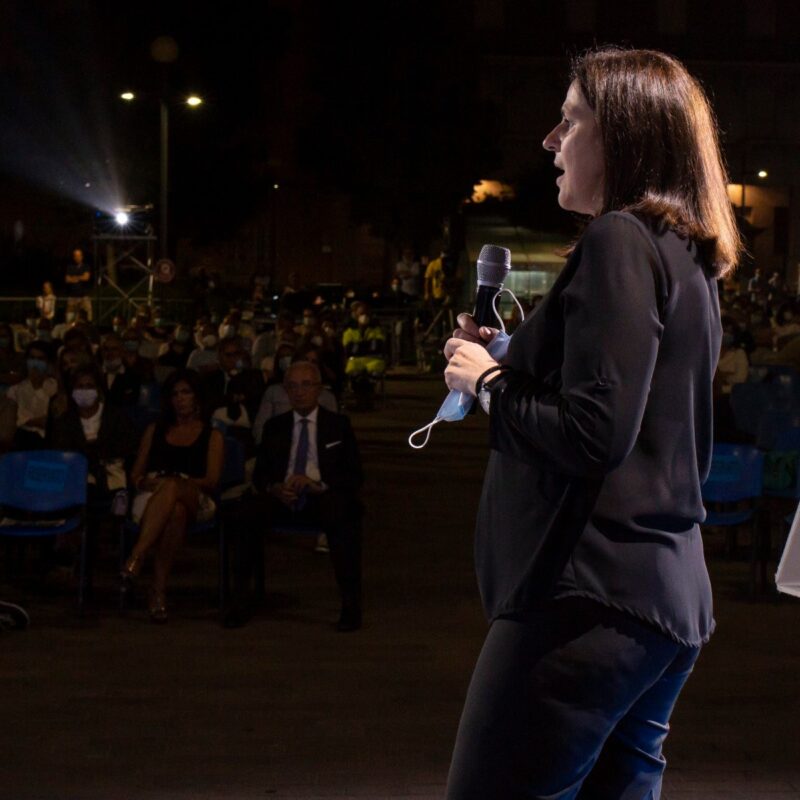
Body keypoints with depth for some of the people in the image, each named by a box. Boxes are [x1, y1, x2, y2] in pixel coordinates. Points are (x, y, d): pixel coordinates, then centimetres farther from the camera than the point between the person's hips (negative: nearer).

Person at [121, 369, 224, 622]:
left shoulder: (211, 436, 21)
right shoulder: (155, 431, 30)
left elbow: (211, 481, 6)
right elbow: (135, 475, 22)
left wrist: (174, 482, -12)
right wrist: (146, 482, -4)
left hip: (195, 501, -1)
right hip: (152, 498, 1)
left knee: (172, 488, -42)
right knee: (175, 512, -41)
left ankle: (136, 559, -53)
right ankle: (159, 589, -50)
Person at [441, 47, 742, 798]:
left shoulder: (620, 239, -12)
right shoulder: (686, 255, 17)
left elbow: (594, 433, -21)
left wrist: (487, 381, -6)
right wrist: (512, 362, 17)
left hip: (590, 595, -10)